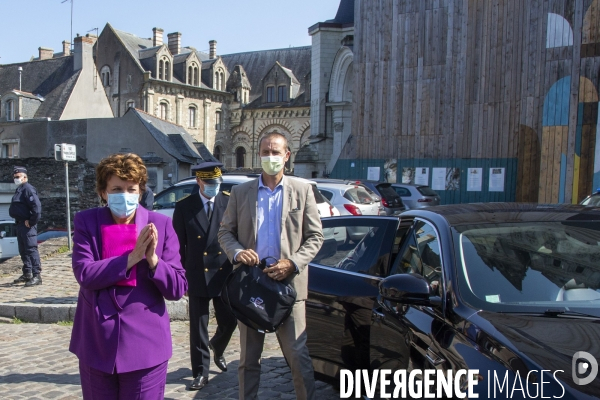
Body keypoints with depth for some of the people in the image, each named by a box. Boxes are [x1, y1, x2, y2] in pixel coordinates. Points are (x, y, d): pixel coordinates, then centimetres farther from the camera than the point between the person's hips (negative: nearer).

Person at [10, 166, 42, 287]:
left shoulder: (28, 189, -13)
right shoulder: (19, 190, 17)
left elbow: (37, 206, -23)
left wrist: (31, 221, -19)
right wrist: (19, 221, 14)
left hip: (27, 225, -10)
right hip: (20, 224, 10)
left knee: (31, 249, -10)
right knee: (23, 251, 16)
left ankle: (37, 276, -10)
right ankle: (27, 274, 25)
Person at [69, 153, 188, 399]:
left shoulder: (160, 224, -4)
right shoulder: (86, 222, 0)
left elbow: (178, 289, -6)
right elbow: (84, 274, -14)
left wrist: (153, 259, -21)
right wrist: (131, 258, -20)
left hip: (145, 344, -1)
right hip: (96, 345, 1)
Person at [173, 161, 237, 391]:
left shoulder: (230, 202, -2)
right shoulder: (184, 206, -1)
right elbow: (178, 244, 2)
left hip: (226, 275, 1)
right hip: (197, 276, -1)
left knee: (229, 322, 11)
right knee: (198, 328, 6)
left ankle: (217, 350, 43)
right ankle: (201, 372, 22)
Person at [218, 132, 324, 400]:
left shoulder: (302, 191, 3)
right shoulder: (240, 192, 6)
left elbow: (315, 236, 2)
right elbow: (225, 232, 8)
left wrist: (293, 263, -13)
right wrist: (237, 252, -13)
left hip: (289, 285, -1)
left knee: (299, 356, 2)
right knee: (248, 357, 14)